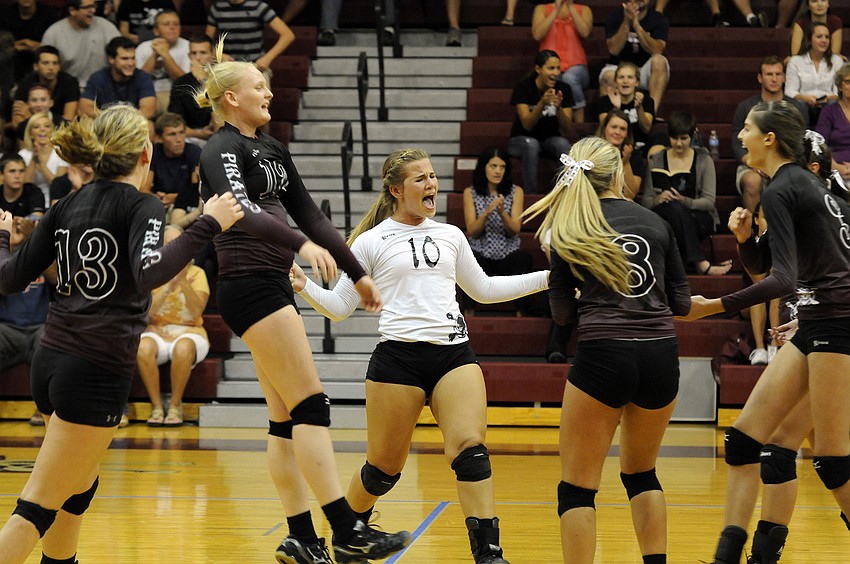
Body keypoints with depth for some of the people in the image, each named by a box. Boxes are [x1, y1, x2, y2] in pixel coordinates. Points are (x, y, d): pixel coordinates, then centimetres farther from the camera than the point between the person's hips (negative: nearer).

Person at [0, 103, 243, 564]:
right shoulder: (140, 206, -8)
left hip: (51, 363, 7)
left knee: (80, 486, 24)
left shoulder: (69, 206, 10)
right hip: (97, 372, -7)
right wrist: (209, 224, -24)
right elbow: (148, 274, -27)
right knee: (41, 506, -7)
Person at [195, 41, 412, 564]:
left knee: (288, 419, 6)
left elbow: (310, 215, 23)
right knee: (311, 405, -13)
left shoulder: (272, 149, 18)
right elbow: (242, 212, -27)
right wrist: (302, 245, -40)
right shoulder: (221, 151, -9)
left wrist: (358, 273, 23)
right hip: (250, 285, -9)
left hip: (274, 286, 9)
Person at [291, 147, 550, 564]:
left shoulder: (450, 236, 16)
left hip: (454, 354, 3)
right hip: (398, 356, -3)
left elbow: (483, 289, 28)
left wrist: (547, 277, 24)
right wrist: (303, 287, -13)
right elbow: (340, 306, 6)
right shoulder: (371, 243, 4)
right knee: (384, 466, 4)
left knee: (469, 447, -17)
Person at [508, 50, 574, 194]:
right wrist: (542, 103, -38)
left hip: (550, 139, 2)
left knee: (563, 144, -32)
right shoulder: (523, 87, -14)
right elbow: (527, 125, -22)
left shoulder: (563, 89, -6)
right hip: (522, 139, -2)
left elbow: (566, 128, -9)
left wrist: (559, 107, -29)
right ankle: (531, 196, -35)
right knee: (531, 144, -37)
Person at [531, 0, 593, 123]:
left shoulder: (583, 10, 14)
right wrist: (556, 10, -8)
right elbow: (537, 35, -5)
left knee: (569, 78, -37)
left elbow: (585, 32, -7)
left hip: (576, 67, 0)